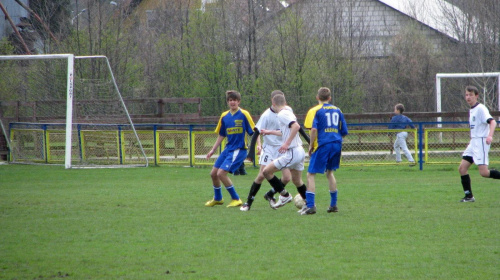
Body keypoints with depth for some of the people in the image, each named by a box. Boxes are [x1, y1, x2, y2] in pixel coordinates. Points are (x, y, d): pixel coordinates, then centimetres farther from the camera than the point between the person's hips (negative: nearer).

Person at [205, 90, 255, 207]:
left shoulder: (244, 114, -10)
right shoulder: (224, 116, 8)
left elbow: (253, 132, -10)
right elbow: (221, 135, 17)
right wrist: (213, 150, 14)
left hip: (239, 149, -7)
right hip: (228, 149, 7)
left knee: (221, 173, -17)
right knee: (213, 173, 10)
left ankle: (236, 199, -3)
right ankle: (217, 199, 34)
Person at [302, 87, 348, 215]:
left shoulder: (315, 111, -1)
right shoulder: (337, 110, 13)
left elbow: (313, 129, -16)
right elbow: (344, 131, 12)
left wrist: (311, 145, -5)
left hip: (322, 144, -5)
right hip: (336, 144, 5)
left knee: (311, 174, 1)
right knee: (330, 172, 22)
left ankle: (310, 206, -9)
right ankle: (333, 205, 22)